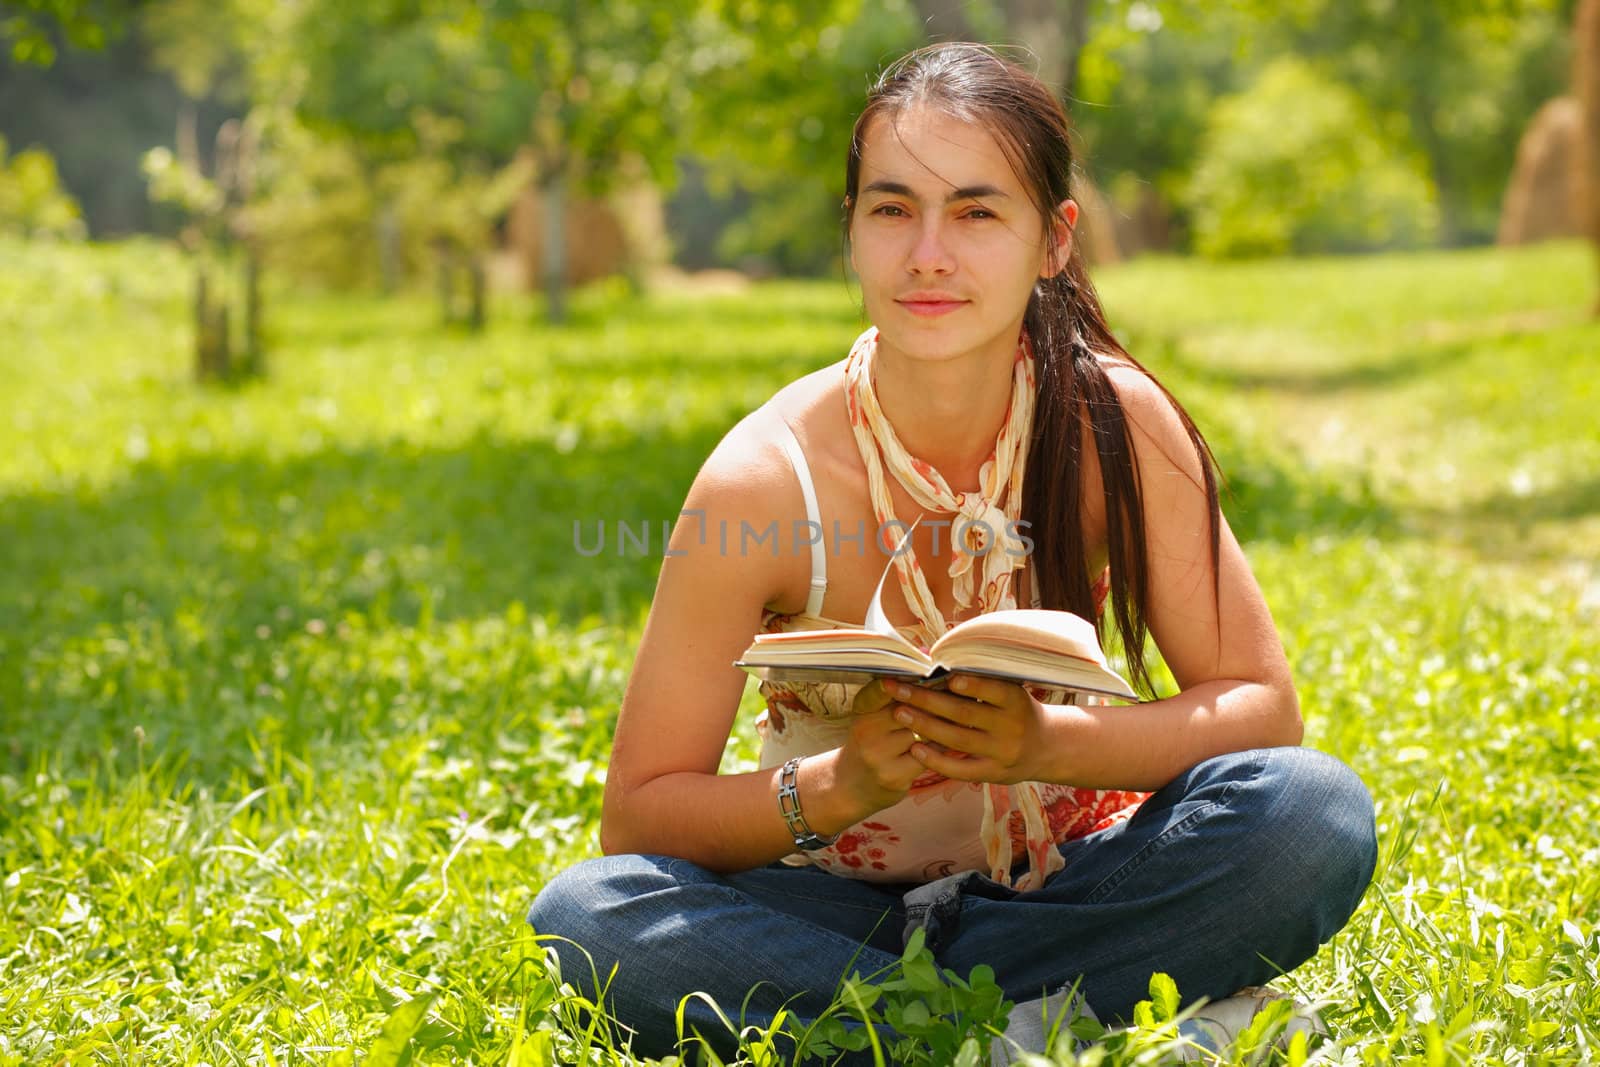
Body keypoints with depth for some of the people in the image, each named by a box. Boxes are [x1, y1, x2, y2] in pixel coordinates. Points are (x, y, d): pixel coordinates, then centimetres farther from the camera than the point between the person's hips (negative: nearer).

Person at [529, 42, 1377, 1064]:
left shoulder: (1118, 424, -13)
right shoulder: (766, 480, -18)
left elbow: (1265, 704, -10)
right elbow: (638, 814, -13)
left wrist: (1046, 743, -28)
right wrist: (842, 784, -32)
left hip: (1055, 888, 1)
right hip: (834, 904, -1)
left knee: (1314, 813, -26)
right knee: (589, 915, -30)